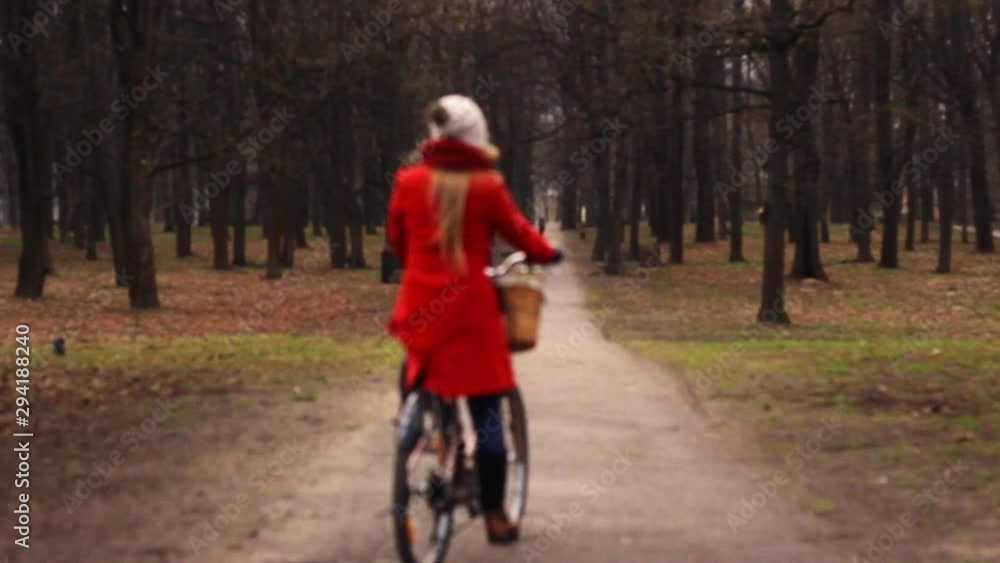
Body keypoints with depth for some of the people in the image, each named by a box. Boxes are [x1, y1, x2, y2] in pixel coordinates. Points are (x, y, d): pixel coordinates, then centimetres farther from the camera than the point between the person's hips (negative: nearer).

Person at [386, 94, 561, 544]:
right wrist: (548, 254, 23)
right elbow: (518, 231, 3)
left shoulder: (409, 182, 1)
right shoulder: (486, 186, -8)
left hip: (419, 306, 3)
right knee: (486, 414, 3)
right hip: (469, 311, -3)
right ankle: (495, 516, 5)